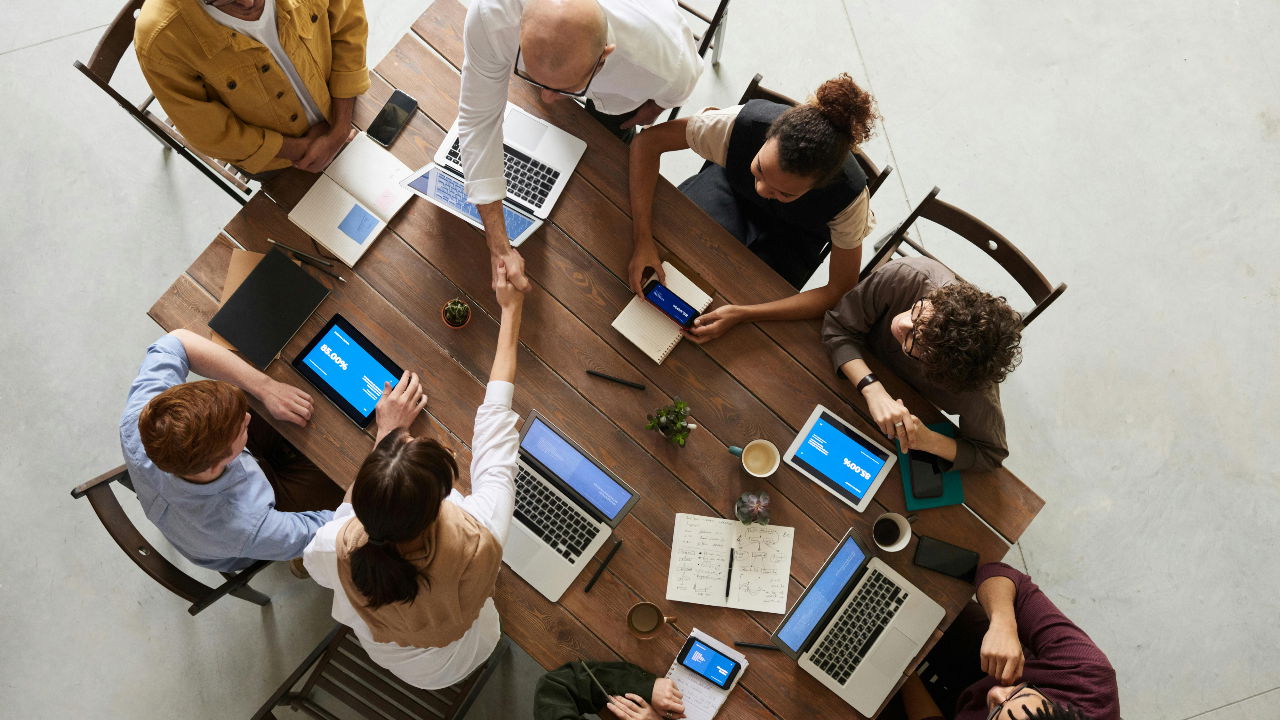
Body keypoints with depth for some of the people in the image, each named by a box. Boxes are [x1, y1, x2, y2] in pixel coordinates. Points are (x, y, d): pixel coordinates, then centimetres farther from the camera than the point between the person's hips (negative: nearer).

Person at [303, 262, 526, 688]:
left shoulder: (337, 550, -41)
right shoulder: (478, 540, -45)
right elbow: (495, 423, -30)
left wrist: (387, 435, -13)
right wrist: (510, 311, -18)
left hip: (383, 654, 1)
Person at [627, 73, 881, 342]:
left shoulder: (849, 195, -38)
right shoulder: (742, 122, -39)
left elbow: (841, 290, -29)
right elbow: (648, 141, -29)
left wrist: (742, 314, -39)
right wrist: (642, 240, -39)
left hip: (792, 233, 0)